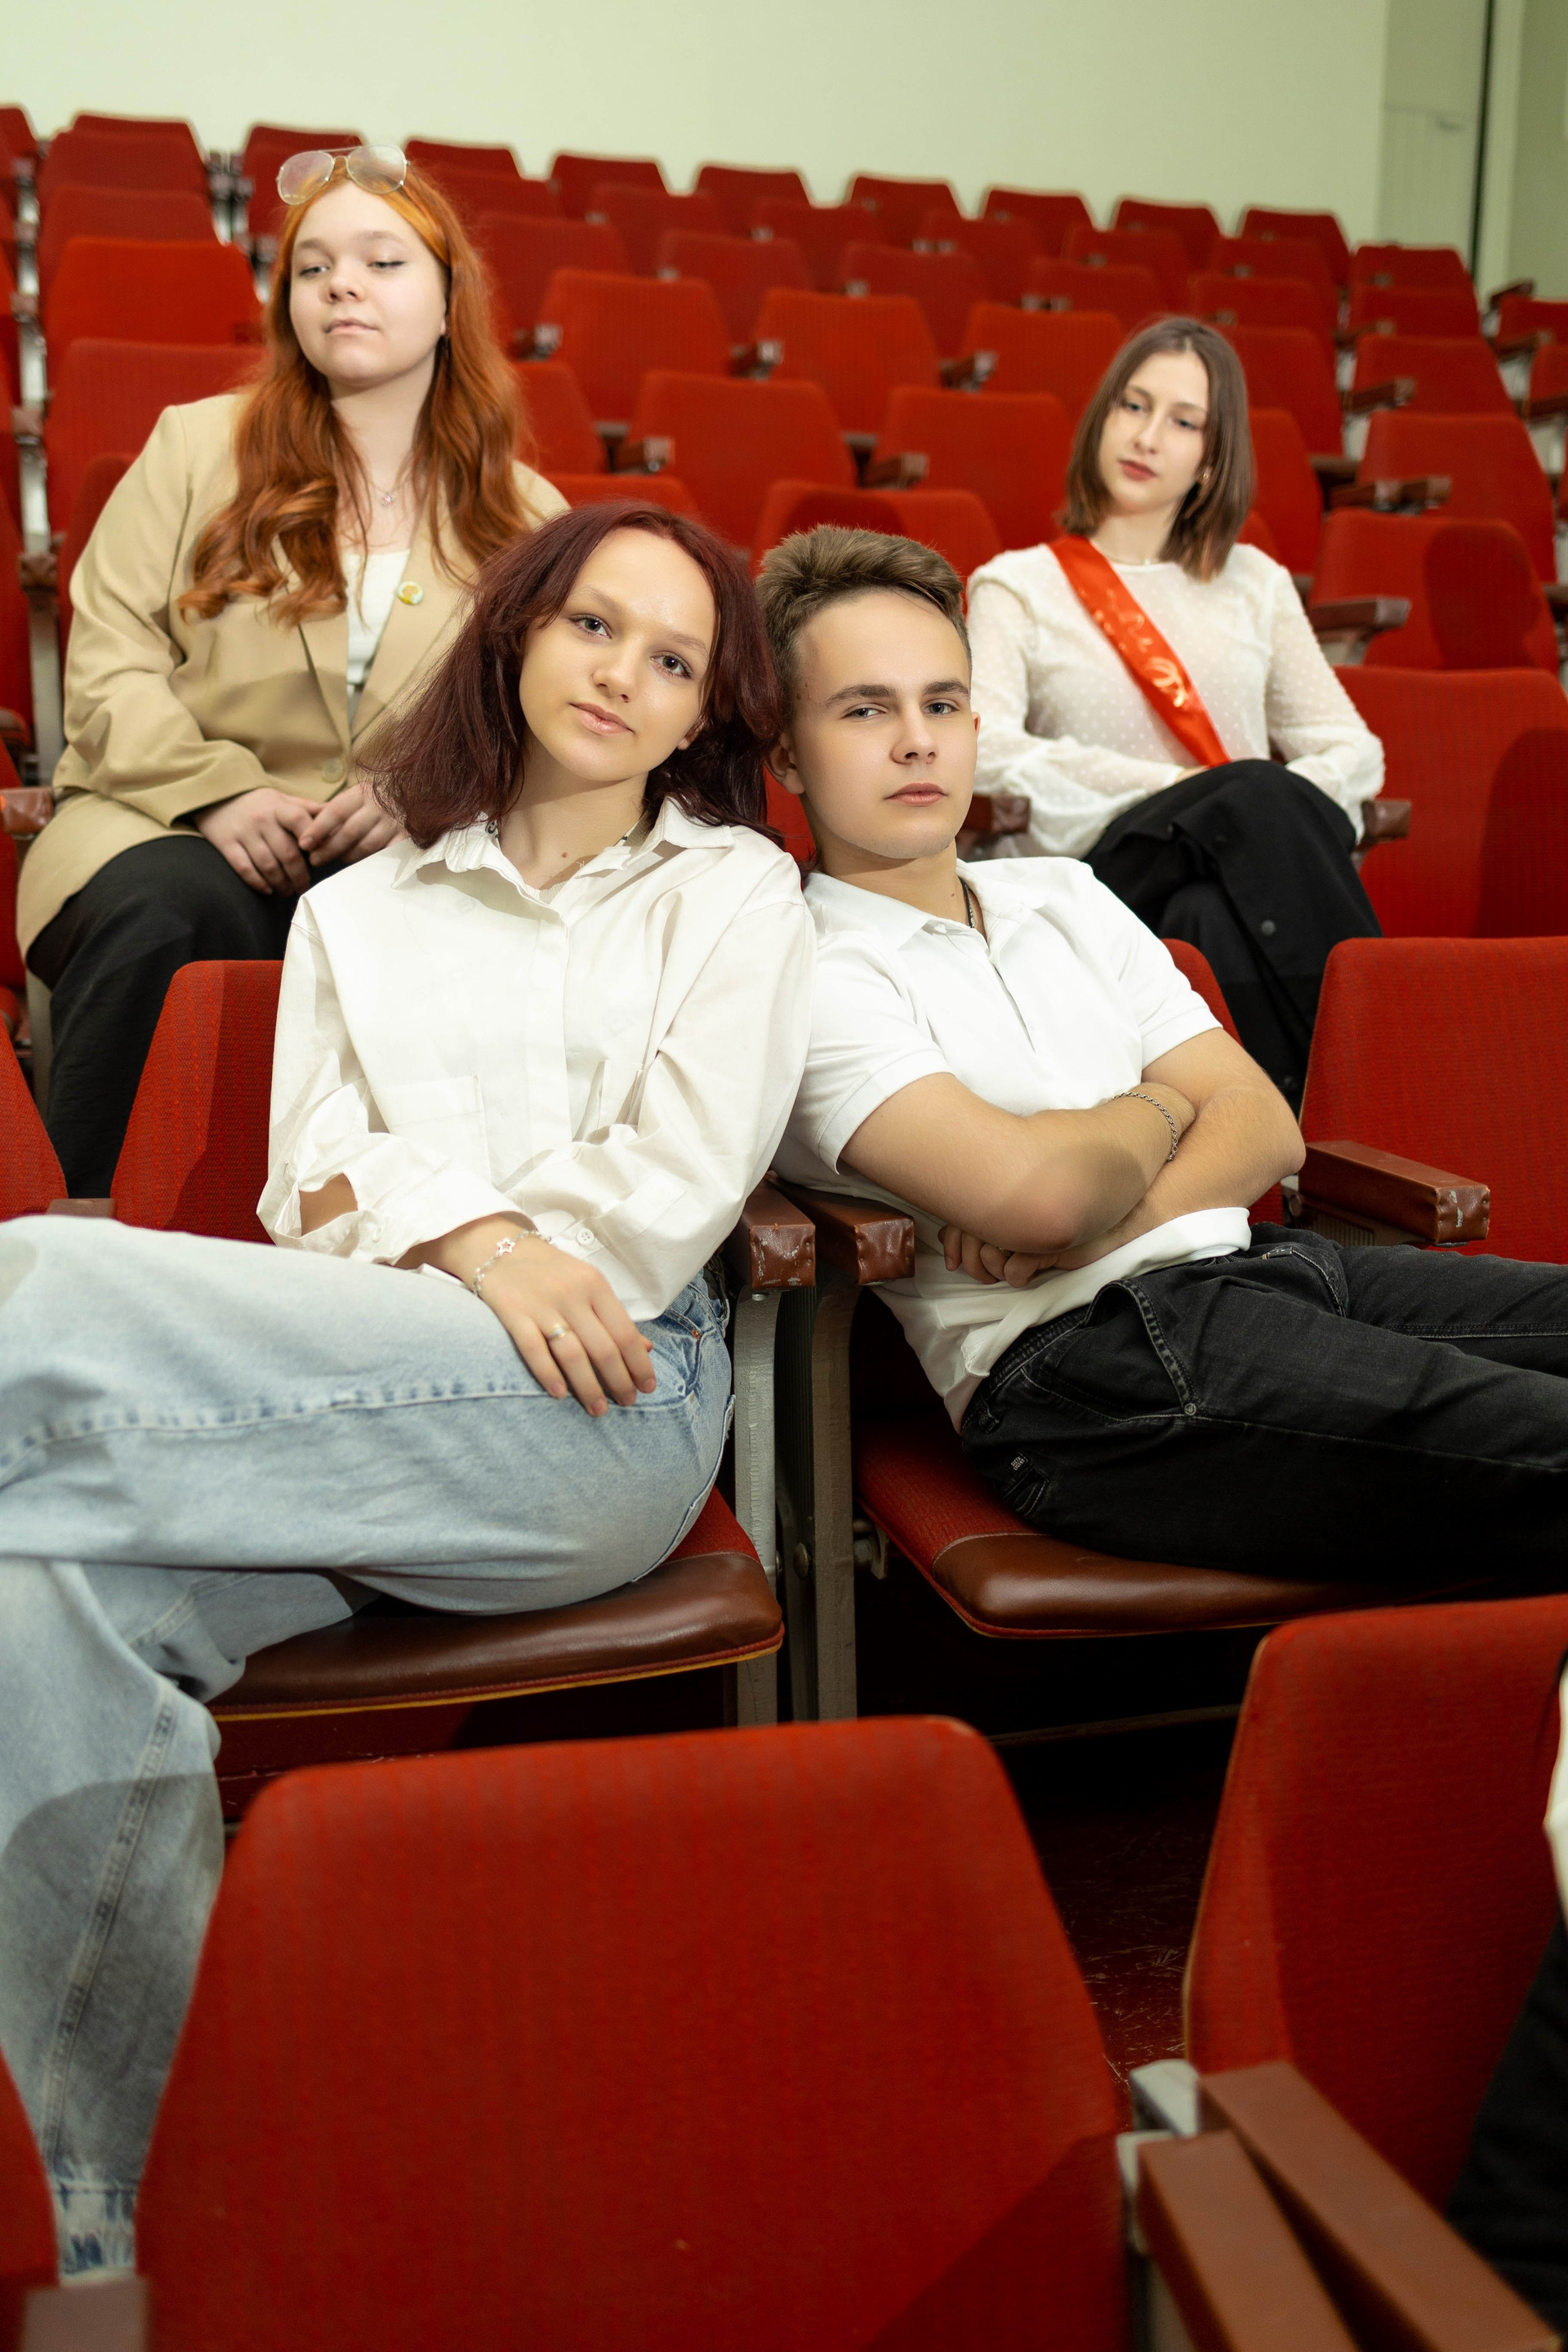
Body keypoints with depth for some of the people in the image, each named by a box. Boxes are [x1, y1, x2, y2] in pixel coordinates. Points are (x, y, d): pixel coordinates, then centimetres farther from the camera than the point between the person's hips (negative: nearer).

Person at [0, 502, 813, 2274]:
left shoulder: (737, 892, 18)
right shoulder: (359, 912, 27)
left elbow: (675, 1196, 4)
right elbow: (316, 1179, 11)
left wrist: (391, 1219, 3)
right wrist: (473, 1233, -10)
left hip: (600, 1404, -3)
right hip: (346, 1401, 4)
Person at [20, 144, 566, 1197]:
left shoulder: (525, 517, 13)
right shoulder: (198, 447, 11)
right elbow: (108, 661, 5)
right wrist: (219, 792, -13)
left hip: (401, 864, 1)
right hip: (159, 827, 0)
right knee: (173, 908, -36)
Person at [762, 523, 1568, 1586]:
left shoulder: (1065, 894, 21)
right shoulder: (805, 971, -2)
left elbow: (1267, 1126, 13)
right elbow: (1032, 1192, -18)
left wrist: (1107, 1216, -7)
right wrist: (1160, 1106, 5)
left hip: (1252, 1260, 8)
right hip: (1079, 1356, -8)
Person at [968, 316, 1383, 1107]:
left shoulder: (1255, 584, 24)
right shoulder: (1017, 586, 13)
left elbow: (1353, 750, 16)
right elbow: (985, 751, -6)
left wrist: (1289, 809, -8)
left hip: (1256, 879, 2)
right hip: (1102, 878, -2)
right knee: (1253, 791, -33)